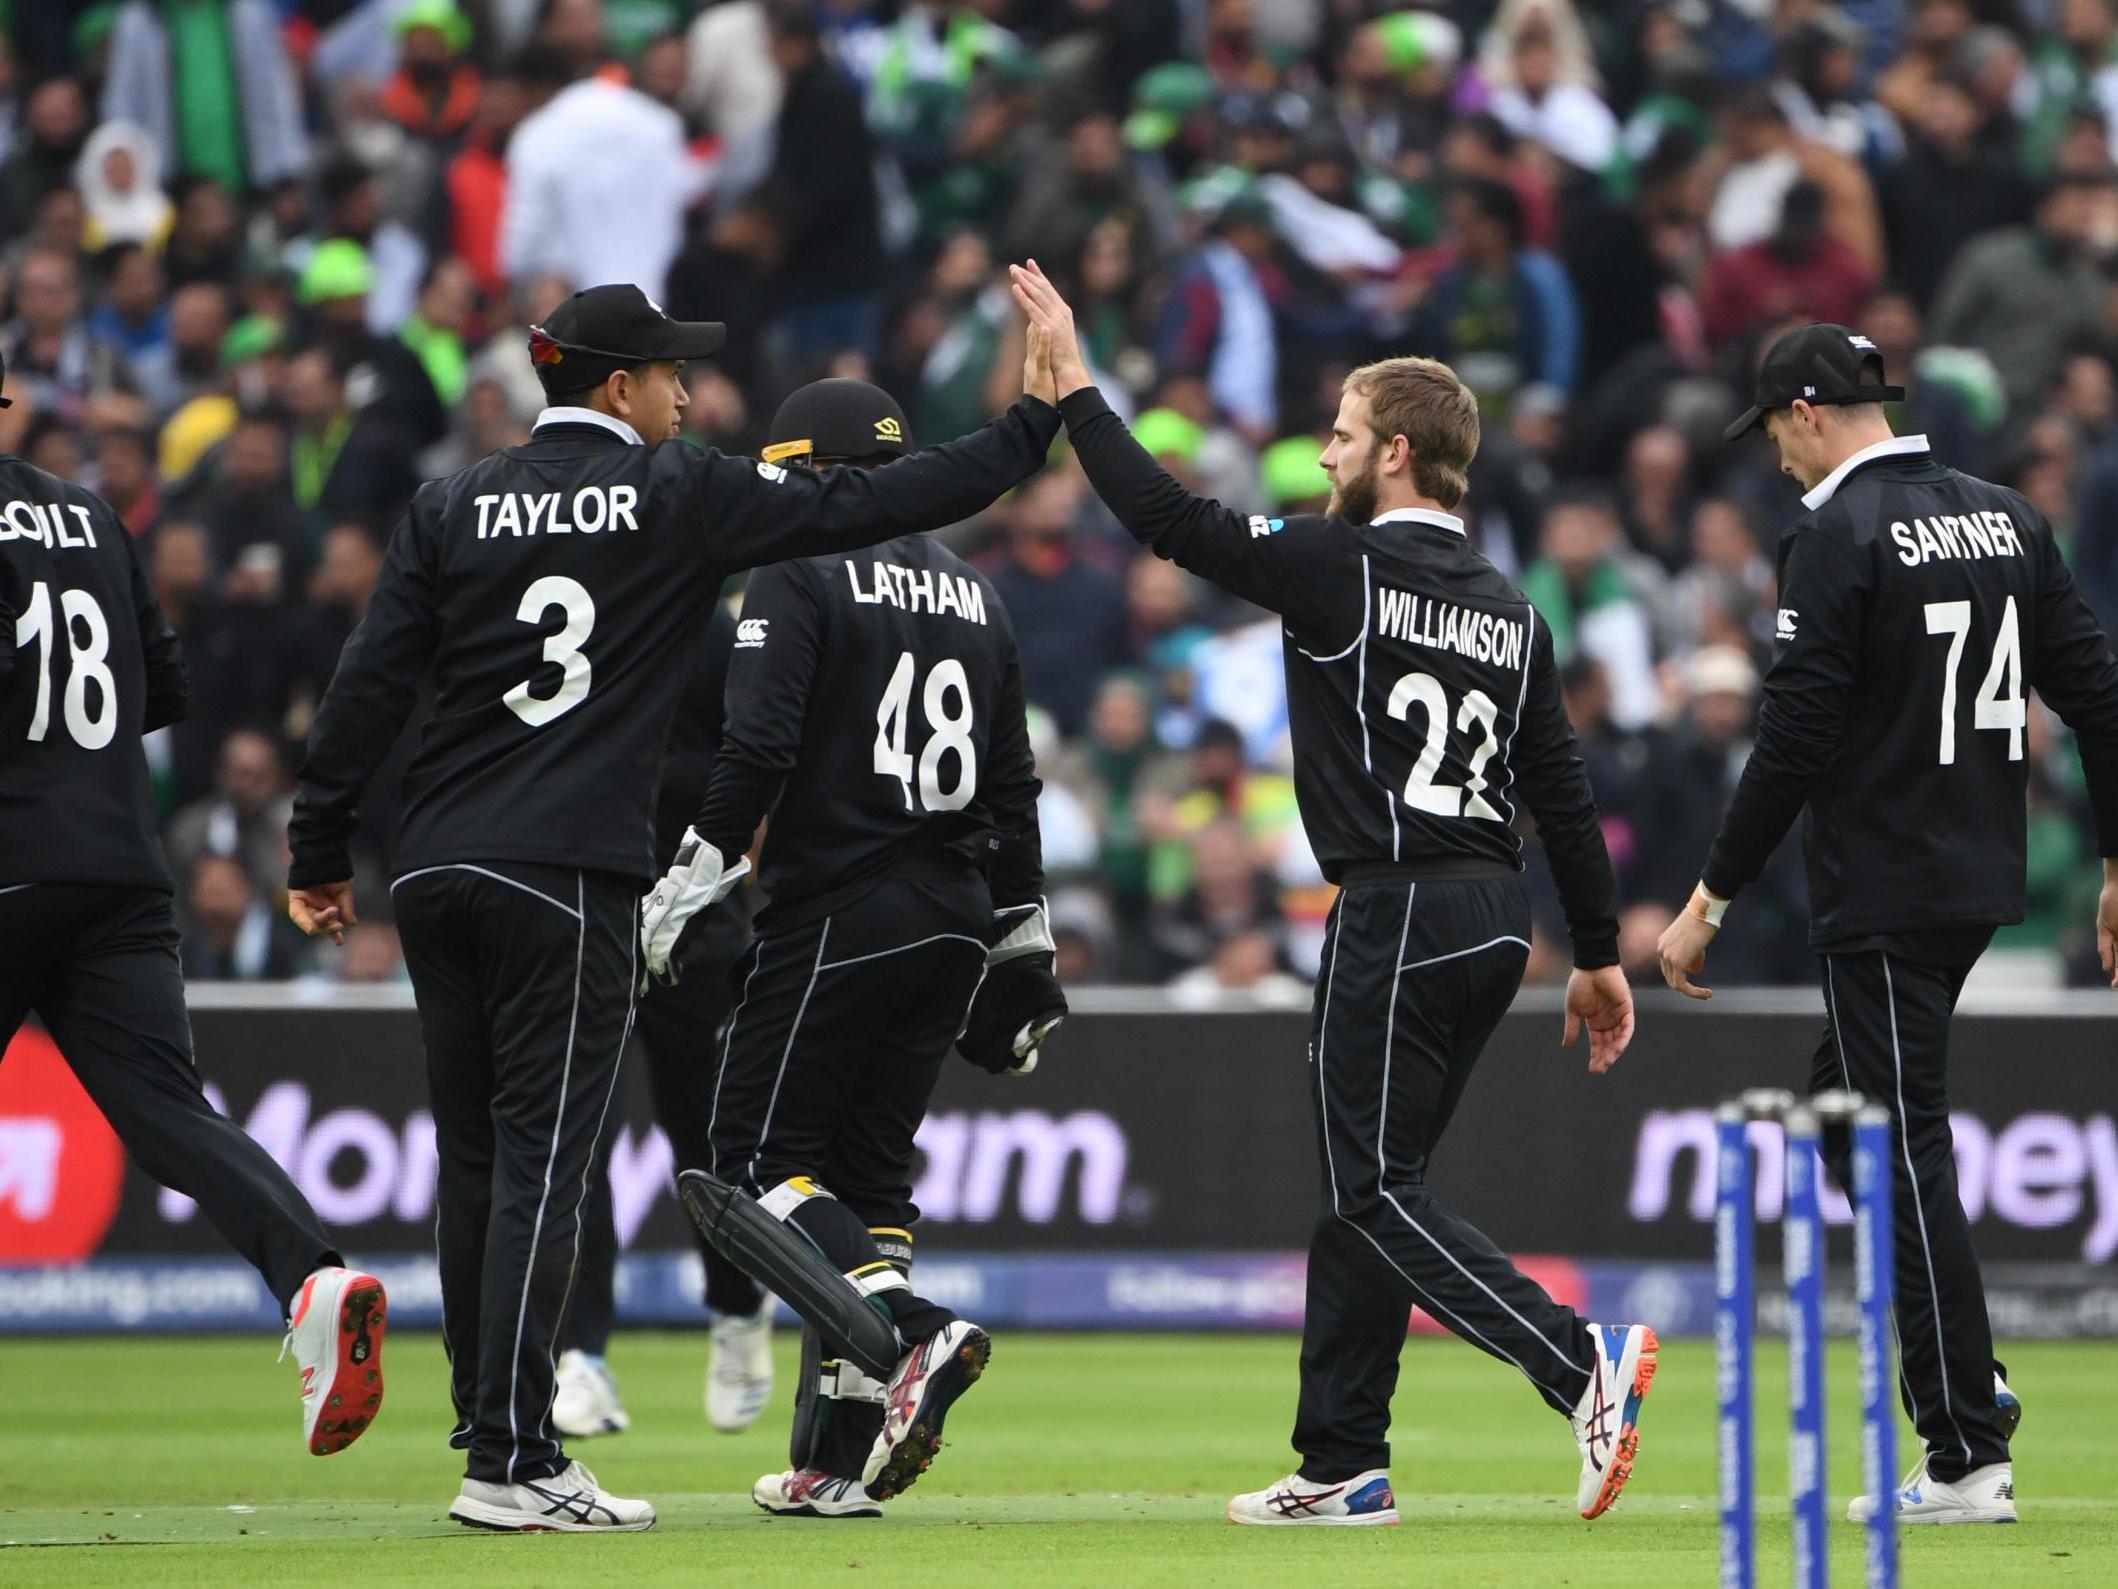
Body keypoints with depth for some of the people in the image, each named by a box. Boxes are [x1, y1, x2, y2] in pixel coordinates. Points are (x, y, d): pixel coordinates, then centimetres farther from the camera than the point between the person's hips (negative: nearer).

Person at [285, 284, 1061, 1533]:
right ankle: (512, 1462, -10)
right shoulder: (678, 497, -1)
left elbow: (370, 686, 5)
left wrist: (321, 853, 10)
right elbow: (875, 505, 0)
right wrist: (1036, 426, 9)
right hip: (569, 876, -5)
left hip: (438, 874, 5)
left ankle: (496, 1431, 15)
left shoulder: (454, 508, 9)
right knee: (540, 1160, -6)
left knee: (478, 1162, 11)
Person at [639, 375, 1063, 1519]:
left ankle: (913, 1331, -23)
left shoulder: (803, 574, -5)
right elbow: (1012, 781, 17)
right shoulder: (974, 592, 16)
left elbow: (757, 748, -16)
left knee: (759, 1151, -1)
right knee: (869, 1161, 10)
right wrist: (1023, 941, 20)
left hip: (837, 908, -7)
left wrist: (688, 889, -15)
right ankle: (838, 1456, 5)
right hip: (957, 917, 7)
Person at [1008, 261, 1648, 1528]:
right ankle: (1343, 1468, 15)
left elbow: (1166, 515, -7)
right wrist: (1598, 954, 16)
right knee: (1363, 1183, 14)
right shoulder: (1508, 609, 14)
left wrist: (1074, 378, 2)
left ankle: (1583, 1364, -23)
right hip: (1496, 914, 8)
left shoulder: (1341, 567, -8)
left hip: (1400, 917, -8)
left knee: (1374, 1186, -7)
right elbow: (1563, 793, 13)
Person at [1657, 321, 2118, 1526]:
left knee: (1908, 1155, -5)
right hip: (1988, 883, 8)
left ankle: (1968, 1458, -6)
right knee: (1848, 1111, 21)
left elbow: (1797, 737, -16)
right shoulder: (2010, 521, 10)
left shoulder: (1838, 534, -12)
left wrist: (1713, 902, -10)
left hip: (1885, 894, -8)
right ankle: (1965, 1380, 15)